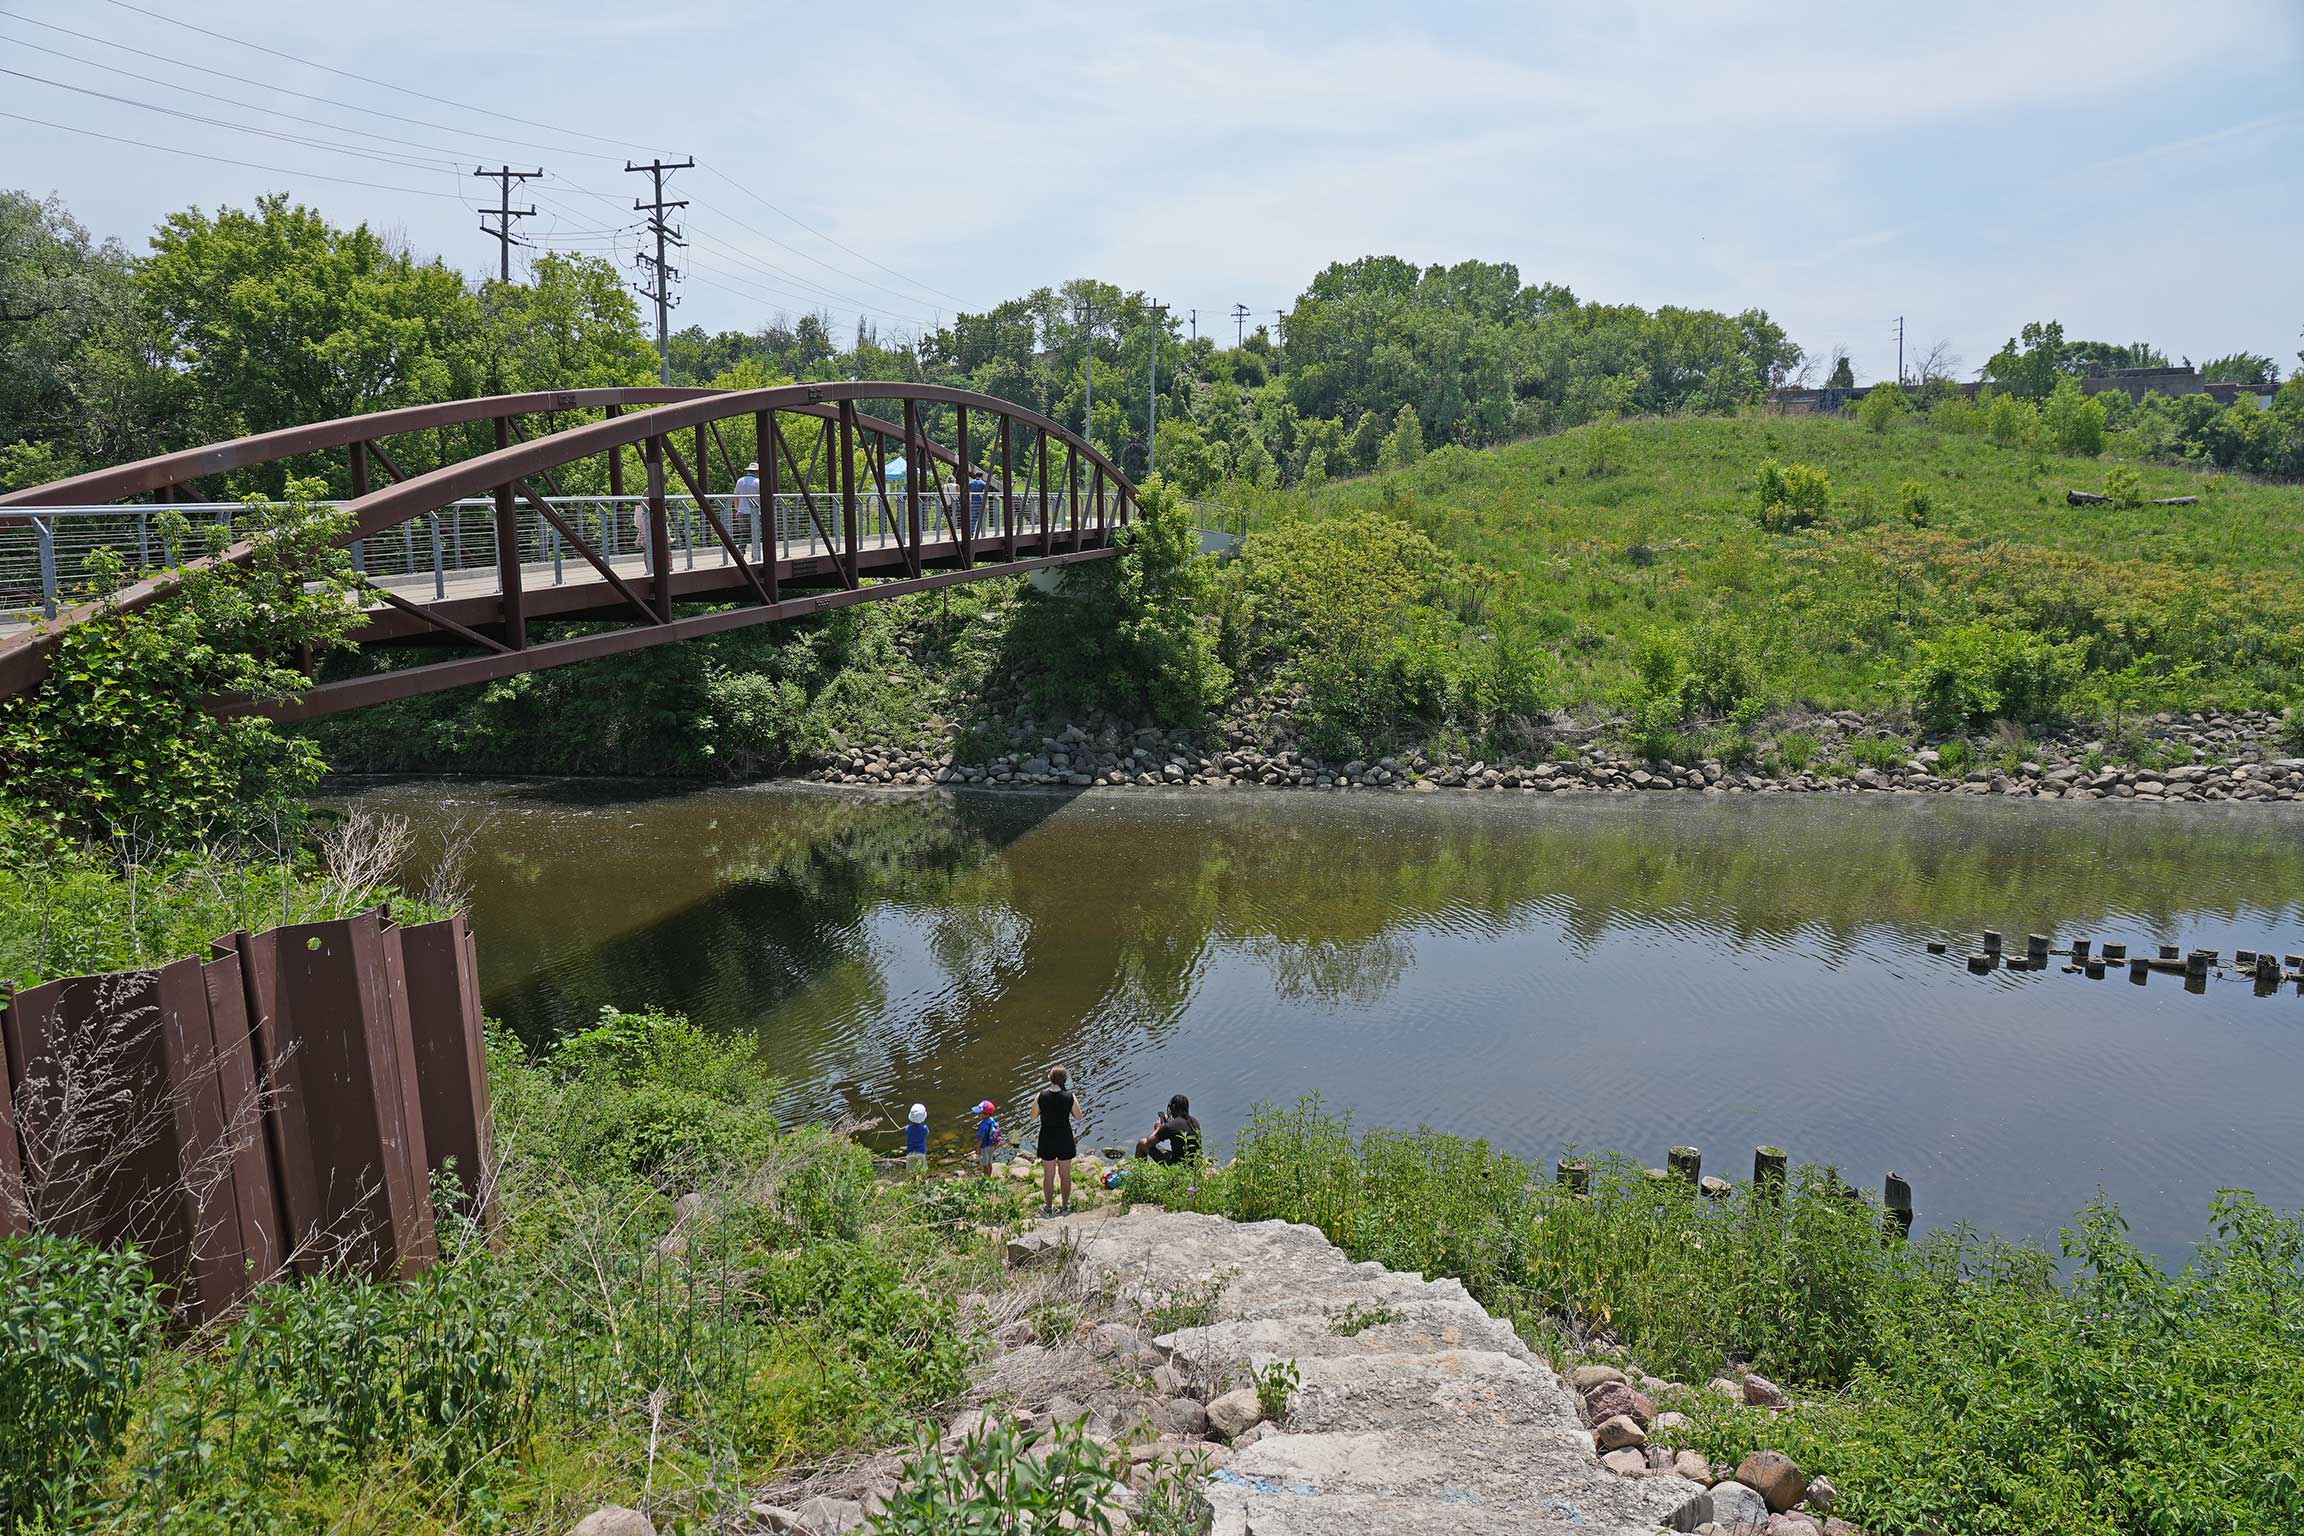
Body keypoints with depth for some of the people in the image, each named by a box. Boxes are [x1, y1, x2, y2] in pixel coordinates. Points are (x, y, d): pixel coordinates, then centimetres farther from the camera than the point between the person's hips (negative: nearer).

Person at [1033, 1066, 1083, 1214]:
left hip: (1047, 1141, 0)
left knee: (1048, 1175, 13)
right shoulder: (1070, 1097, -15)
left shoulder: (1042, 1096, -15)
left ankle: (1048, 1207, 24)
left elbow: (1033, 1116, -4)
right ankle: (1066, 1204, 30)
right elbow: (1078, 1116, -4)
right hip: (1065, 1140, 0)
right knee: (1065, 1175, 17)